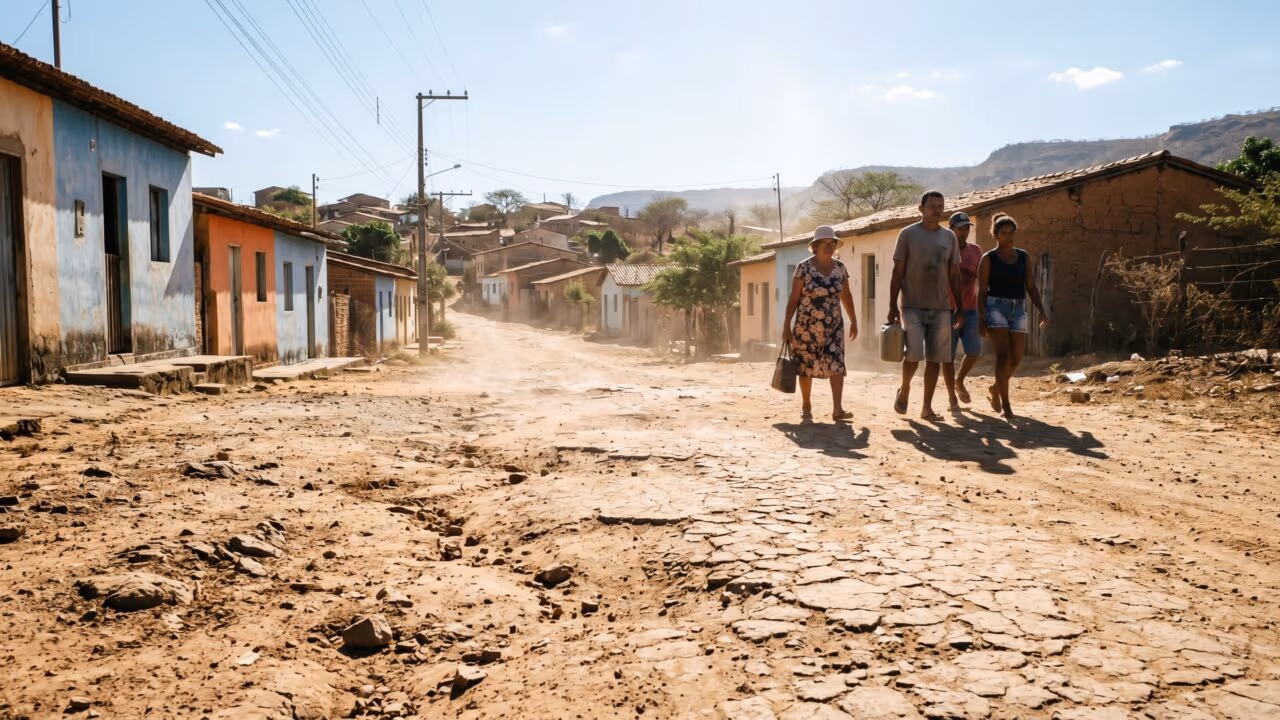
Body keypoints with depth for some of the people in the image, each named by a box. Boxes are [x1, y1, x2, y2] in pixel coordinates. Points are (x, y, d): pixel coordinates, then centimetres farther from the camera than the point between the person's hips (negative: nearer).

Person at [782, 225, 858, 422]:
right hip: (806, 326, -3)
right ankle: (806, 406, 22)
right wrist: (786, 326, -8)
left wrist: (853, 321, 16)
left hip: (833, 326, 3)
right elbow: (793, 298, -6)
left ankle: (838, 409, -13)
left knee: (836, 365, -10)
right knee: (805, 366, 6)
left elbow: (846, 296, 15)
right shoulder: (804, 268, -7)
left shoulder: (840, 268, 4)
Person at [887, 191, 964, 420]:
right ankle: (904, 390, 15)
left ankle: (927, 408, 11)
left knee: (934, 359, 3)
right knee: (914, 355, -13)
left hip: (941, 308, 4)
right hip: (913, 306, -4)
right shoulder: (908, 234, -1)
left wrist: (961, 309, 9)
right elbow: (897, 272, -2)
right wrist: (893, 307, -8)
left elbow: (954, 276, 13)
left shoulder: (949, 237, 10)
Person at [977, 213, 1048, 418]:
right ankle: (1005, 404, -9)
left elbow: (1031, 287, 13)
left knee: (1016, 358, 5)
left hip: (1018, 309, 5)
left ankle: (995, 389, 31)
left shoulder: (1024, 257, 12)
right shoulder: (988, 259, 0)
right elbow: (982, 291, -2)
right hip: (996, 307, -5)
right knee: (1003, 355, -14)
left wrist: (1042, 311, 3)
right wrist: (981, 319, -10)